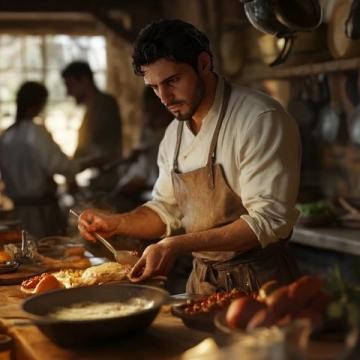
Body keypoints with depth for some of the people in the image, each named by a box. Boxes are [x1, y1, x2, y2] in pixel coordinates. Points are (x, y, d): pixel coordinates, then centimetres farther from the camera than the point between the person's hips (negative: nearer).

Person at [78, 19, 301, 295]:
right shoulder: (174, 133, 7)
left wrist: (178, 245, -29)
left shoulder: (261, 119, -18)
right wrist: (116, 223, -3)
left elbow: (269, 220, -24)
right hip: (202, 282, 6)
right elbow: (166, 210, 16)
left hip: (259, 282, -6)